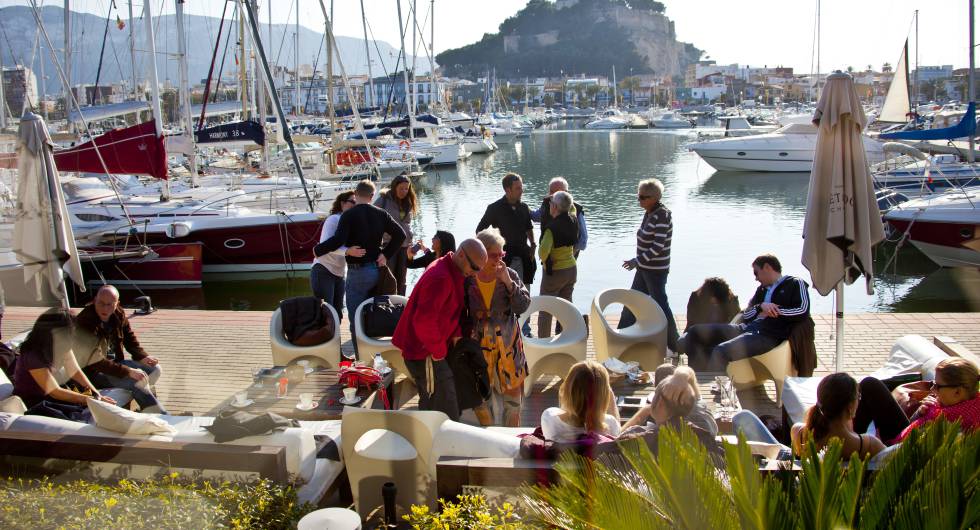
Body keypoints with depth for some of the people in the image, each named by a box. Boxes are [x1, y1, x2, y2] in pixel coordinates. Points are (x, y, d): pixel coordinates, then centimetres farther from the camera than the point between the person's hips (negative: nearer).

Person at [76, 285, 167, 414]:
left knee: (154, 369, 0)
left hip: (115, 362, 8)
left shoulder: (119, 315, -1)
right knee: (137, 381, -23)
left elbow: (131, 340, 12)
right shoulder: (85, 321, -24)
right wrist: (127, 371, -32)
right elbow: (95, 361, -28)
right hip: (92, 373, -8)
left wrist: (143, 357, -8)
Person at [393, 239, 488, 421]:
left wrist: (455, 335, 6)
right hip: (422, 351, -10)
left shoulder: (454, 272, 9)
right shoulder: (441, 278, -25)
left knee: (430, 402, 18)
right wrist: (438, 350, -18)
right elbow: (424, 321, -30)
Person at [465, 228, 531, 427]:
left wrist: (508, 282, -23)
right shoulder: (468, 280, -6)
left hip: (508, 345, 0)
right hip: (479, 344, 0)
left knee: (512, 392, 8)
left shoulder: (510, 275, -6)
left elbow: (523, 306, -14)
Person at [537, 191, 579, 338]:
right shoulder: (572, 222, -2)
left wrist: (543, 260, -15)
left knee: (545, 310, 5)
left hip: (554, 271, -7)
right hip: (571, 269, 7)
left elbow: (544, 249, -34)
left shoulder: (552, 227, -23)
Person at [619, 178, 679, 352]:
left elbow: (658, 248, -24)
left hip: (656, 271, -9)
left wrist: (637, 260, -19)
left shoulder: (661, 217, -21)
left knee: (660, 305, 0)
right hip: (644, 268, 9)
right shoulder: (649, 213, 6)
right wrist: (639, 262, 16)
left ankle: (674, 345, 14)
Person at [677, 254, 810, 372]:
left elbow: (803, 311, -6)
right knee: (696, 331, -3)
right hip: (747, 327, 8)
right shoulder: (762, 289, 25)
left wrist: (774, 311, -6)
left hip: (769, 334, -8)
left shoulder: (795, 284, 9)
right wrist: (760, 307, -2)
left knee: (721, 351, -33)